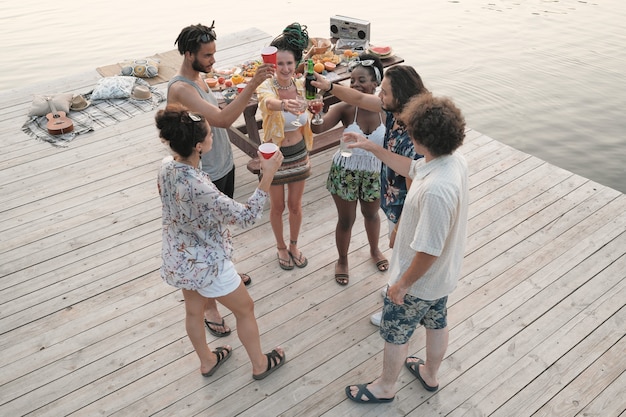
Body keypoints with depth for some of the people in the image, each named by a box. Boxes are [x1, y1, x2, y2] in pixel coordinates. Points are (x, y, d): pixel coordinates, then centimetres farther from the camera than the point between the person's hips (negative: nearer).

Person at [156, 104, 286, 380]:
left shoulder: (167, 167, -13)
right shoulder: (199, 188, -38)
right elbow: (245, 216, -31)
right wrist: (268, 175, -31)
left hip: (177, 258, 8)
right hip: (206, 263, -7)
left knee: (194, 311, 28)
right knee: (245, 309, 18)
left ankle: (207, 361, 53)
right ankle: (260, 364, 39)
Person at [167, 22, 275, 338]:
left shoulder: (198, 77, 4)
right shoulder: (179, 89, -27)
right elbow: (222, 120, -39)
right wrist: (252, 84, -42)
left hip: (224, 165, 9)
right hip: (206, 176, -9)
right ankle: (209, 305, 17)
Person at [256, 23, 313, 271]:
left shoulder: (302, 85, -8)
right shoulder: (266, 88, -23)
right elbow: (268, 102, -49)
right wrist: (283, 105, -72)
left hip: (299, 154, 4)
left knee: (295, 205, 18)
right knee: (278, 206, 15)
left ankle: (294, 245, 42)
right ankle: (281, 247, 39)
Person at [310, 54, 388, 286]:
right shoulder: (346, 108, -21)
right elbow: (318, 129, -34)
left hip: (374, 173, 2)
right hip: (345, 172, -1)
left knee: (371, 214, 27)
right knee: (346, 220, 16)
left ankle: (375, 250, 56)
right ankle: (342, 260, 43)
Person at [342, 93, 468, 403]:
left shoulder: (435, 191, -41)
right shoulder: (454, 160, -12)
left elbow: (428, 251, -32)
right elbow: (410, 168, 8)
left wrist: (402, 284, -17)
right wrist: (372, 147, 8)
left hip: (419, 281, -8)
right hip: (443, 275, 8)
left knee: (395, 334, 17)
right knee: (436, 323, 29)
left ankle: (385, 387, 42)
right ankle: (430, 375, 55)